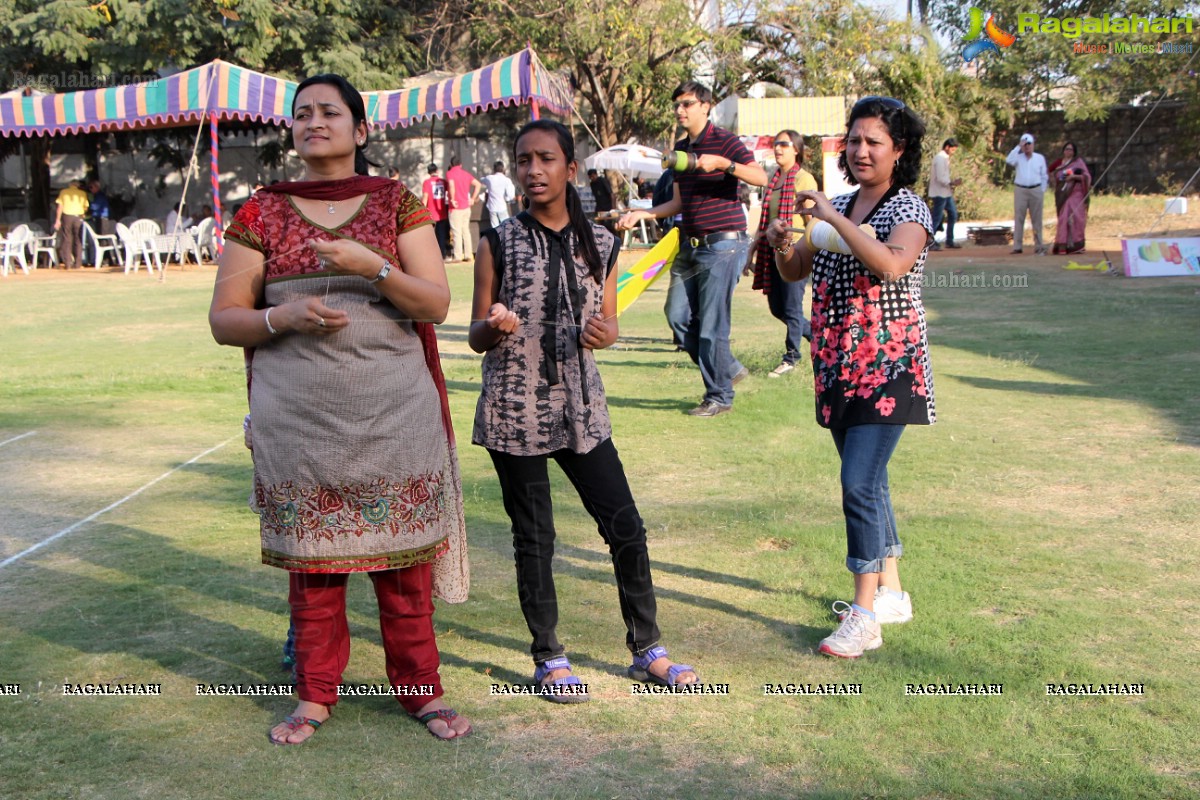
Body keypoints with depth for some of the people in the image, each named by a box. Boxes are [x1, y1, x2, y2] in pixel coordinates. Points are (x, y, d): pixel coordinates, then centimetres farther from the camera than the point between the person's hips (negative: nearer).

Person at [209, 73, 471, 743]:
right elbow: (224, 319, 5)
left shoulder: (396, 203, 5)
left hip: (394, 413, 0)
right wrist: (284, 316, -14)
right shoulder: (261, 214, 7)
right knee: (311, 555, 7)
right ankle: (316, 694, 23)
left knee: (404, 552, 4)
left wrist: (371, 266, -17)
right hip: (298, 418, 1)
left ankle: (419, 688, 19)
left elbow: (437, 304, -2)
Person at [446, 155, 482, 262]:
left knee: (456, 232, -4)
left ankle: (457, 256, -5)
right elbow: (478, 184, 9)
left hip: (456, 208, -6)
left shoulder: (450, 173, -7)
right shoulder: (466, 174, 11)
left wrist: (452, 199, -18)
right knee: (466, 231, 11)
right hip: (466, 206, 6)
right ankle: (467, 255, 12)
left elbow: (451, 185, -26)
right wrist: (473, 198, 9)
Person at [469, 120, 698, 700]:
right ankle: (548, 659, 22)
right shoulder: (499, 244, -2)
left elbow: (608, 325, 12)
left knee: (625, 525, 4)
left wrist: (603, 333, -12)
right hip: (515, 411, -2)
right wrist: (493, 327, -22)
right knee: (533, 537, 6)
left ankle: (646, 650, 21)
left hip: (581, 407, 3)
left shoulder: (600, 243, 5)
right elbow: (475, 338, 2)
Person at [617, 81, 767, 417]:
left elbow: (761, 178, -21)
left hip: (723, 243, -8)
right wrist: (641, 214, 10)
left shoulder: (725, 141, -8)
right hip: (691, 244, 8)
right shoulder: (680, 148, 14)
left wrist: (722, 163, -31)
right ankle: (729, 368, 23)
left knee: (712, 323, -5)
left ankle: (720, 396, 8)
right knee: (678, 315, 6)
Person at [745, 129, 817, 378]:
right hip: (771, 252, 7)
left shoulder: (804, 179, -6)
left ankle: (791, 356, 12)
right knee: (777, 308, 11)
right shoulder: (772, 180, 14)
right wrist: (752, 252, 16)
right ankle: (817, 336, 31)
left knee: (792, 307, -2)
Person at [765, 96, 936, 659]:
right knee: (867, 483, 14)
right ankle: (890, 592, 28)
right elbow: (794, 272, 16)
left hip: (888, 369, -7)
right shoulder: (837, 208, 12)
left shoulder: (909, 209, -8)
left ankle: (864, 617, -7)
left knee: (859, 485, -13)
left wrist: (832, 218, -28)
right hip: (840, 368, 7)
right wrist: (781, 244, -5)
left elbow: (892, 264, -29)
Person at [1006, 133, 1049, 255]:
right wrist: (1018, 147, -15)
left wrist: (1042, 191, 4)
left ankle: (1039, 247, 5)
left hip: (1036, 190, 1)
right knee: (1018, 218, -2)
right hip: (1020, 190, -1)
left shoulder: (1040, 158, 9)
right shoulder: (1018, 157, 6)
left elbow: (1044, 176, 11)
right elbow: (1009, 160, -17)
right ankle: (1017, 246, -1)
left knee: (1037, 219, 2)